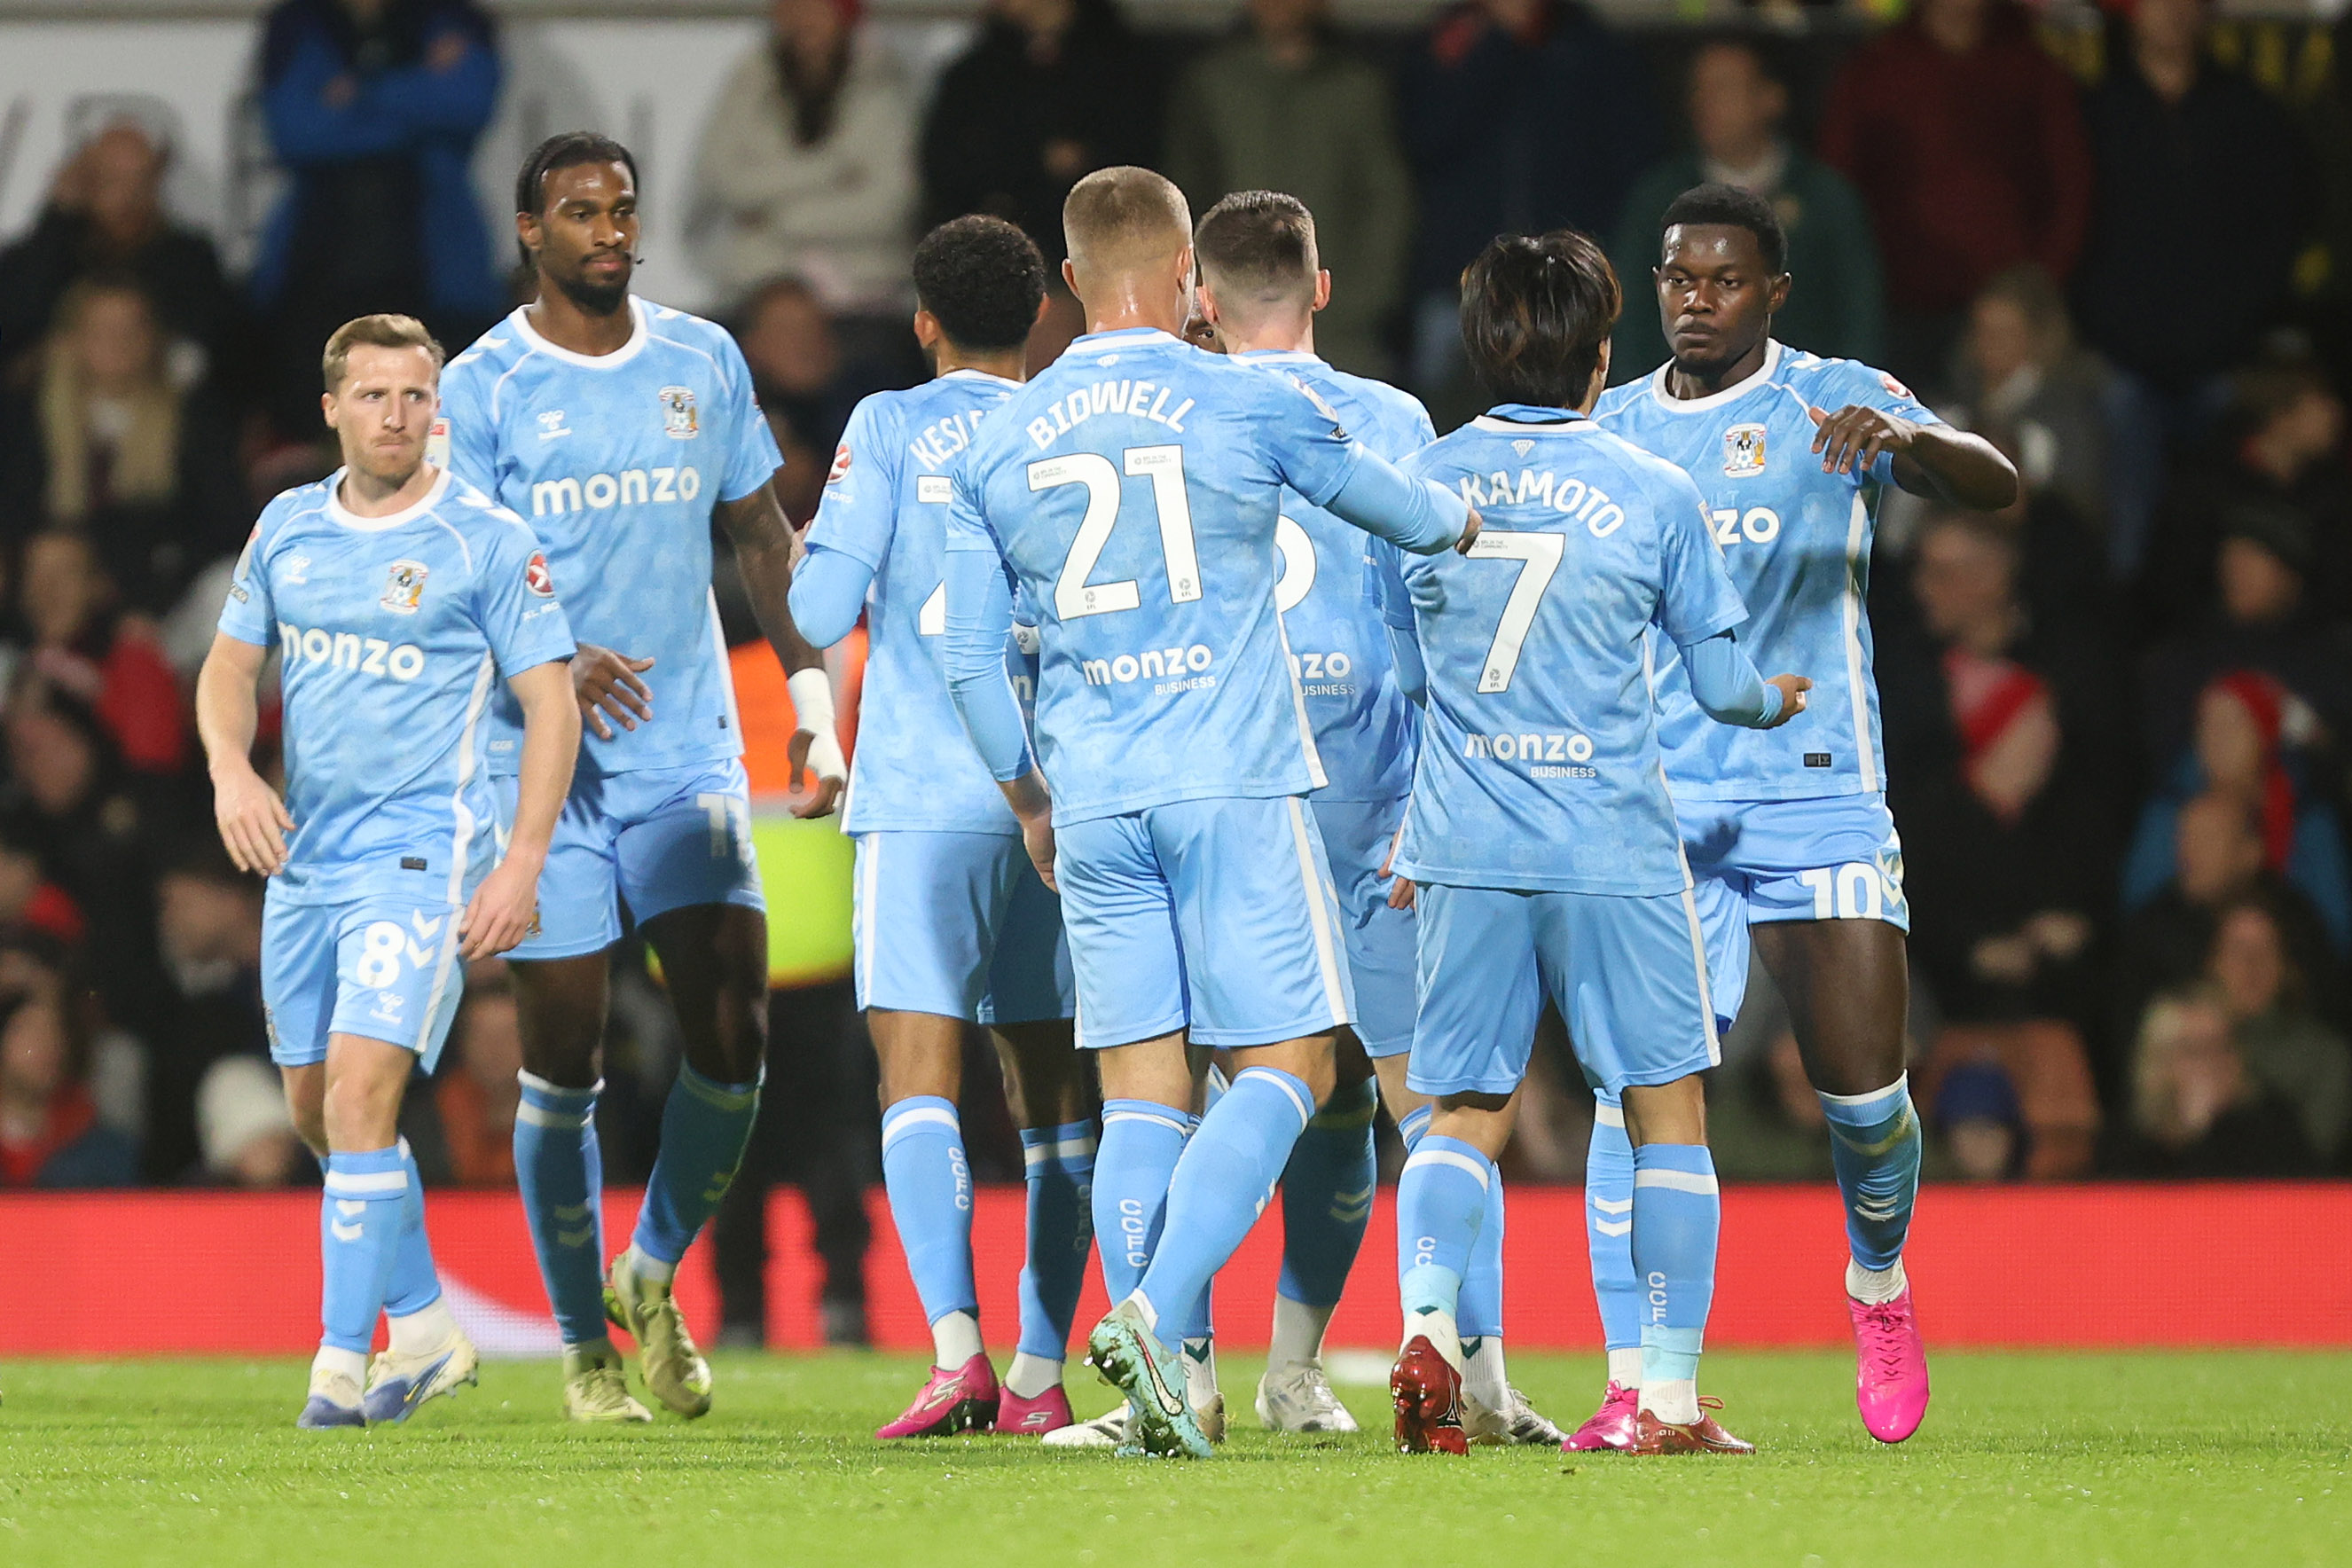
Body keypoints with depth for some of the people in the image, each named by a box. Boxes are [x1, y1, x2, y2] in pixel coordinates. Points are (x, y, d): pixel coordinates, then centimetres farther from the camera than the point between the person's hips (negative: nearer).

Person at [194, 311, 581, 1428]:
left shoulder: (488, 540, -6)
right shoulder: (288, 528, 9)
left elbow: (552, 706, -6)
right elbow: (228, 669, 15)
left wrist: (520, 865, -14)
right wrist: (232, 771, -6)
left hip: (423, 850, -6)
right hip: (303, 854, 6)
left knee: (361, 1090, -18)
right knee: (317, 1106, 11)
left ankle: (343, 1360, -14)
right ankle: (424, 1330, 27)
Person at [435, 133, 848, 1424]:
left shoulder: (703, 362, 8)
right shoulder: (482, 387, -2)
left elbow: (764, 539, 16)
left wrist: (815, 707, 7)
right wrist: (554, 669, -25)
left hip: (690, 752, 3)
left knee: (732, 1036, -8)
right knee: (561, 1058, 0)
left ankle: (653, 1278, 16)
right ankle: (584, 1346, 13)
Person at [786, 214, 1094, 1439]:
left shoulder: (889, 429, 0)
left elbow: (820, 612, -3)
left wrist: (818, 565, 18)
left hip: (926, 797, -3)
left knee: (919, 1073, -6)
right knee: (1050, 1086, 10)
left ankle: (957, 1348, -23)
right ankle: (1040, 1374, 10)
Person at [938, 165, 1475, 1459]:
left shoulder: (996, 446, 8)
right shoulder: (1247, 407, -1)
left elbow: (968, 659, 10)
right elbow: (1412, 518, 15)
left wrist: (1028, 803, 25)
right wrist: (1465, 517, 39)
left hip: (1089, 806, 4)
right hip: (1235, 784, -4)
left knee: (1141, 1095, 7)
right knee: (1284, 1067, 0)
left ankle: (1158, 1391, -2)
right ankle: (1152, 1312, -20)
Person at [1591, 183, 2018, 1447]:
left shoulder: (1835, 401, 1)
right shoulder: (1615, 431, 12)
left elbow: (1997, 486, -14)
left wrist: (1905, 439, -33)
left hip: (1815, 787, -2)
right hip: (1656, 801, 2)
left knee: (1863, 1092, -4)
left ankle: (1878, 1285, 28)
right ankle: (1635, 1383, -9)